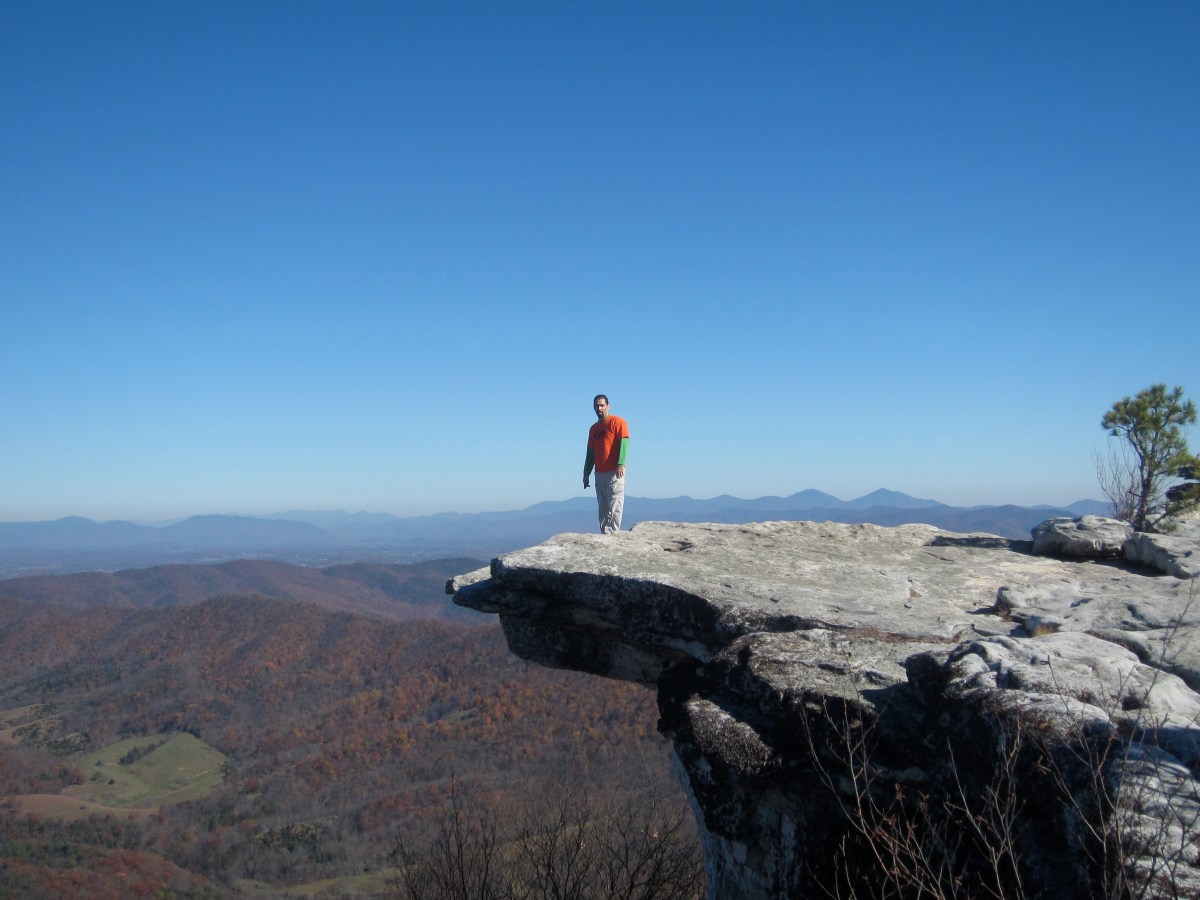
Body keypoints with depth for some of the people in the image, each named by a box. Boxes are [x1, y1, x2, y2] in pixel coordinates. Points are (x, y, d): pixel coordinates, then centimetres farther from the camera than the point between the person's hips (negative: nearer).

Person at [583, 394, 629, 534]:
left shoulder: (617, 422, -2)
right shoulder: (593, 429, 18)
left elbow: (624, 444, -13)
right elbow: (590, 453, 21)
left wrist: (620, 465, -24)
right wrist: (586, 474, 16)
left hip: (615, 472, -7)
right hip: (599, 474, 7)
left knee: (615, 506, -9)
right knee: (603, 507, 6)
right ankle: (604, 535, 8)